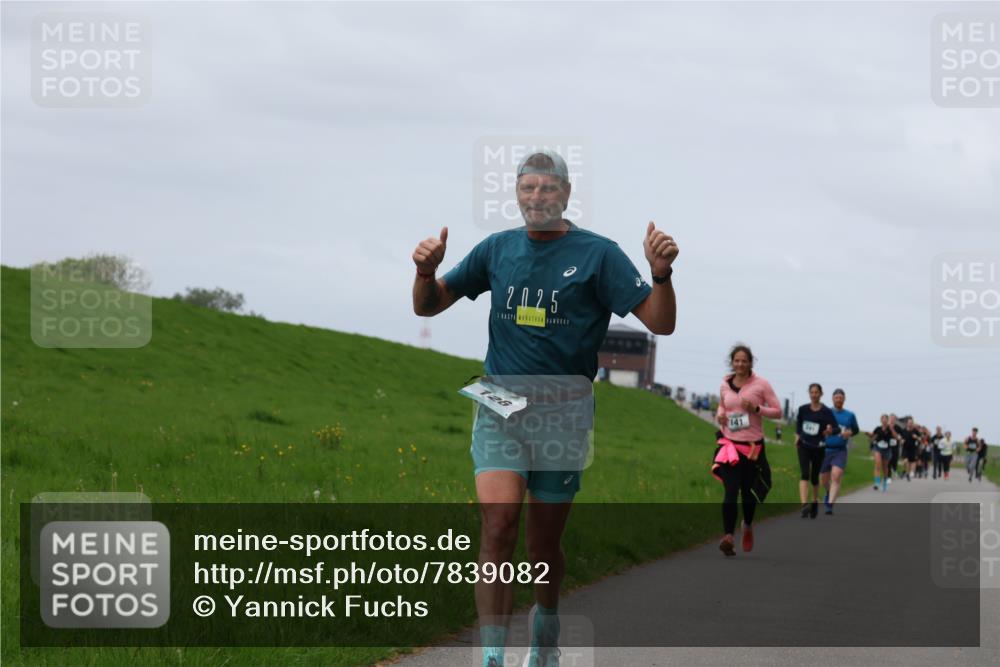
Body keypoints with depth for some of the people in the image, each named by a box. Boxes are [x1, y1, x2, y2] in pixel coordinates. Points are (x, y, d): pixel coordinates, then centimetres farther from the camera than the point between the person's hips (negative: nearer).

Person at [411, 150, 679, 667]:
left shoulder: (597, 254, -4)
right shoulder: (496, 250, 6)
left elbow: (660, 323, -8)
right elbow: (427, 306, 12)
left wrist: (661, 274, -27)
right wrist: (427, 272, -9)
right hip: (499, 409, 1)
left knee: (543, 543, 8)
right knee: (498, 523, -19)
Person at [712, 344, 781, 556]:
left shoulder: (761, 384, -3)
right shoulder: (725, 386, 5)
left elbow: (777, 411, -1)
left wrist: (757, 409, -18)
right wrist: (720, 414, 2)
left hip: (753, 445, -1)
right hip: (729, 444, 1)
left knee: (748, 492, 10)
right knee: (730, 492, -13)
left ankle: (748, 526, 39)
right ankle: (728, 535, -22)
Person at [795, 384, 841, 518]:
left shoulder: (826, 412, -8)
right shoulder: (803, 409, 0)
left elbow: (837, 428, -12)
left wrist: (831, 431, -33)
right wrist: (797, 435, 11)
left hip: (818, 447, -1)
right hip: (804, 446, 1)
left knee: (815, 477, 11)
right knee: (805, 474, -17)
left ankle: (815, 502, 37)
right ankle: (805, 505, -29)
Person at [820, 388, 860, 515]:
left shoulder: (850, 415, 6)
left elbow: (856, 429, 18)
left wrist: (850, 432, -4)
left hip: (840, 451, -1)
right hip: (825, 450, 1)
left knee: (836, 476, -21)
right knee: (823, 481, 10)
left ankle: (829, 505, -21)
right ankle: (829, 492, 44)